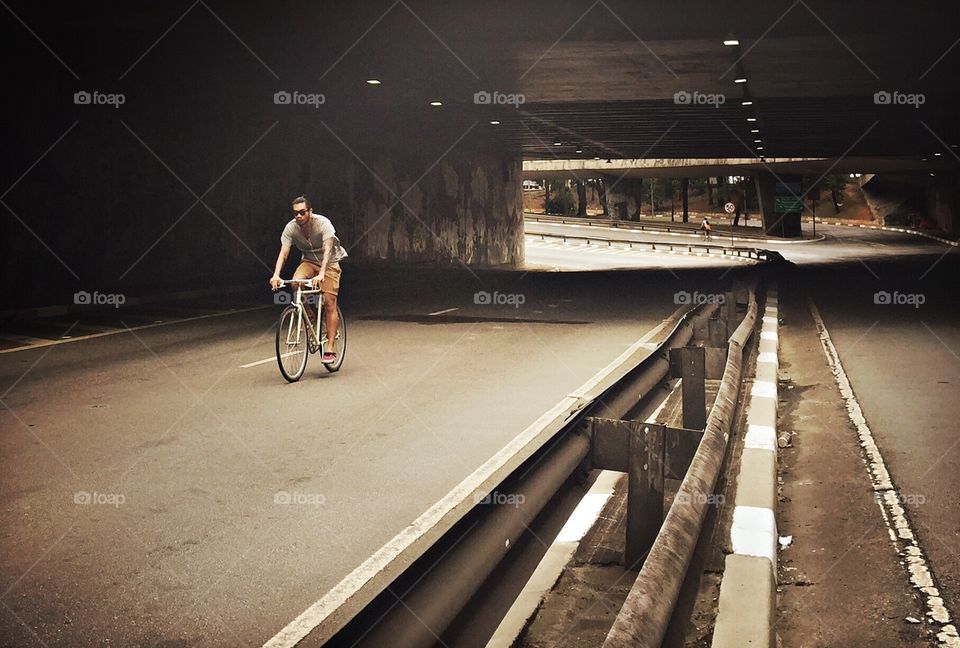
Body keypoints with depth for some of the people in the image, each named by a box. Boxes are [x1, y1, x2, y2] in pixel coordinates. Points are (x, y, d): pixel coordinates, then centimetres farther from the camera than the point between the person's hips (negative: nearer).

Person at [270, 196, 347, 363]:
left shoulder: (323, 223, -26)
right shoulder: (291, 227, -16)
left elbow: (327, 250, -35)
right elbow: (283, 253, -21)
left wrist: (321, 274, -50)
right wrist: (276, 275, -39)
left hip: (329, 262, -3)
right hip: (308, 261, 3)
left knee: (329, 302, -13)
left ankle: (330, 349, -11)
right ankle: (308, 315, -4)